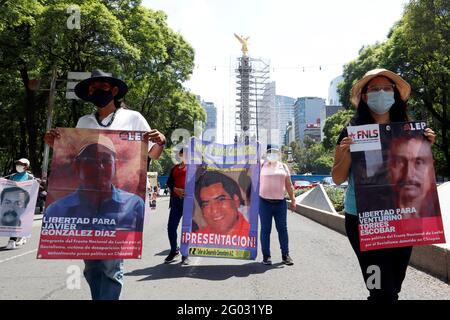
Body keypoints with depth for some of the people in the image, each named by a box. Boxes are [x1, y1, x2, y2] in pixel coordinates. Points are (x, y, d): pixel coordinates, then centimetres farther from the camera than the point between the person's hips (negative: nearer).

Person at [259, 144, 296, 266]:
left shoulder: (283, 166, 11)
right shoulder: (261, 166, 5)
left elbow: (289, 185, 12)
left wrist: (293, 200, 8)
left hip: (280, 202, 2)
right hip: (264, 202, -2)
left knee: (282, 229, 6)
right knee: (265, 230, 3)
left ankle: (285, 255, 15)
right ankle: (266, 256, 11)